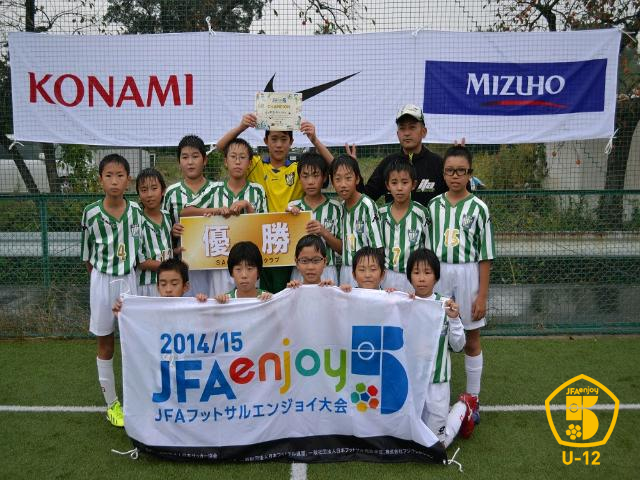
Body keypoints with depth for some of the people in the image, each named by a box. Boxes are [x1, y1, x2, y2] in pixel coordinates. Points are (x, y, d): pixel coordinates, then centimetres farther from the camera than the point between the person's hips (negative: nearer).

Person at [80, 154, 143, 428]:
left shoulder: (136, 211, -5)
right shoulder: (91, 213, -10)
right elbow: (87, 256, -1)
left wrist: (127, 270, 0)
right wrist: (105, 276, 2)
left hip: (130, 280, 1)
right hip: (103, 282, -1)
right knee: (105, 345, 10)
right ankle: (112, 404, 24)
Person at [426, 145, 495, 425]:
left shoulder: (478, 208, -6)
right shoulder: (433, 206, 2)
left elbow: (485, 255, -5)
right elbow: (428, 247, 7)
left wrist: (482, 295, -7)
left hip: (467, 275, -2)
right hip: (438, 275, 2)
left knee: (471, 340, 10)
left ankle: (472, 398, 24)